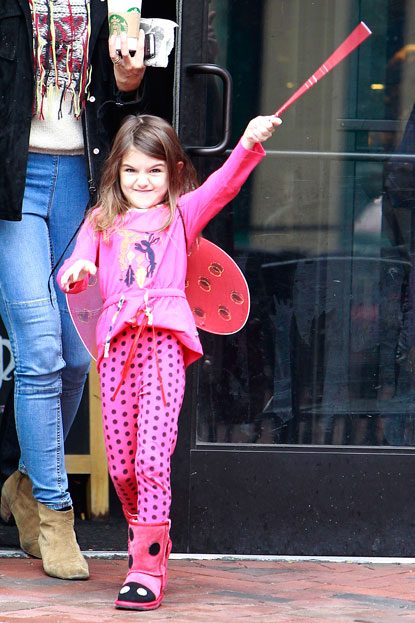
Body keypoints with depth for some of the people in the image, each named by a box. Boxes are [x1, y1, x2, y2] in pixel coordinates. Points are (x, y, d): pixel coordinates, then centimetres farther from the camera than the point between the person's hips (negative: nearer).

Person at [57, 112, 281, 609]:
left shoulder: (182, 213, 18)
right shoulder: (102, 219, 24)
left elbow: (224, 183, 3)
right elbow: (73, 270, 15)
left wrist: (249, 145, -15)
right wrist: (76, 272, -10)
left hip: (164, 337, -3)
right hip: (116, 339, 3)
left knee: (152, 457, -14)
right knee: (120, 466, 3)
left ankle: (148, 567, -12)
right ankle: (145, 538, 27)